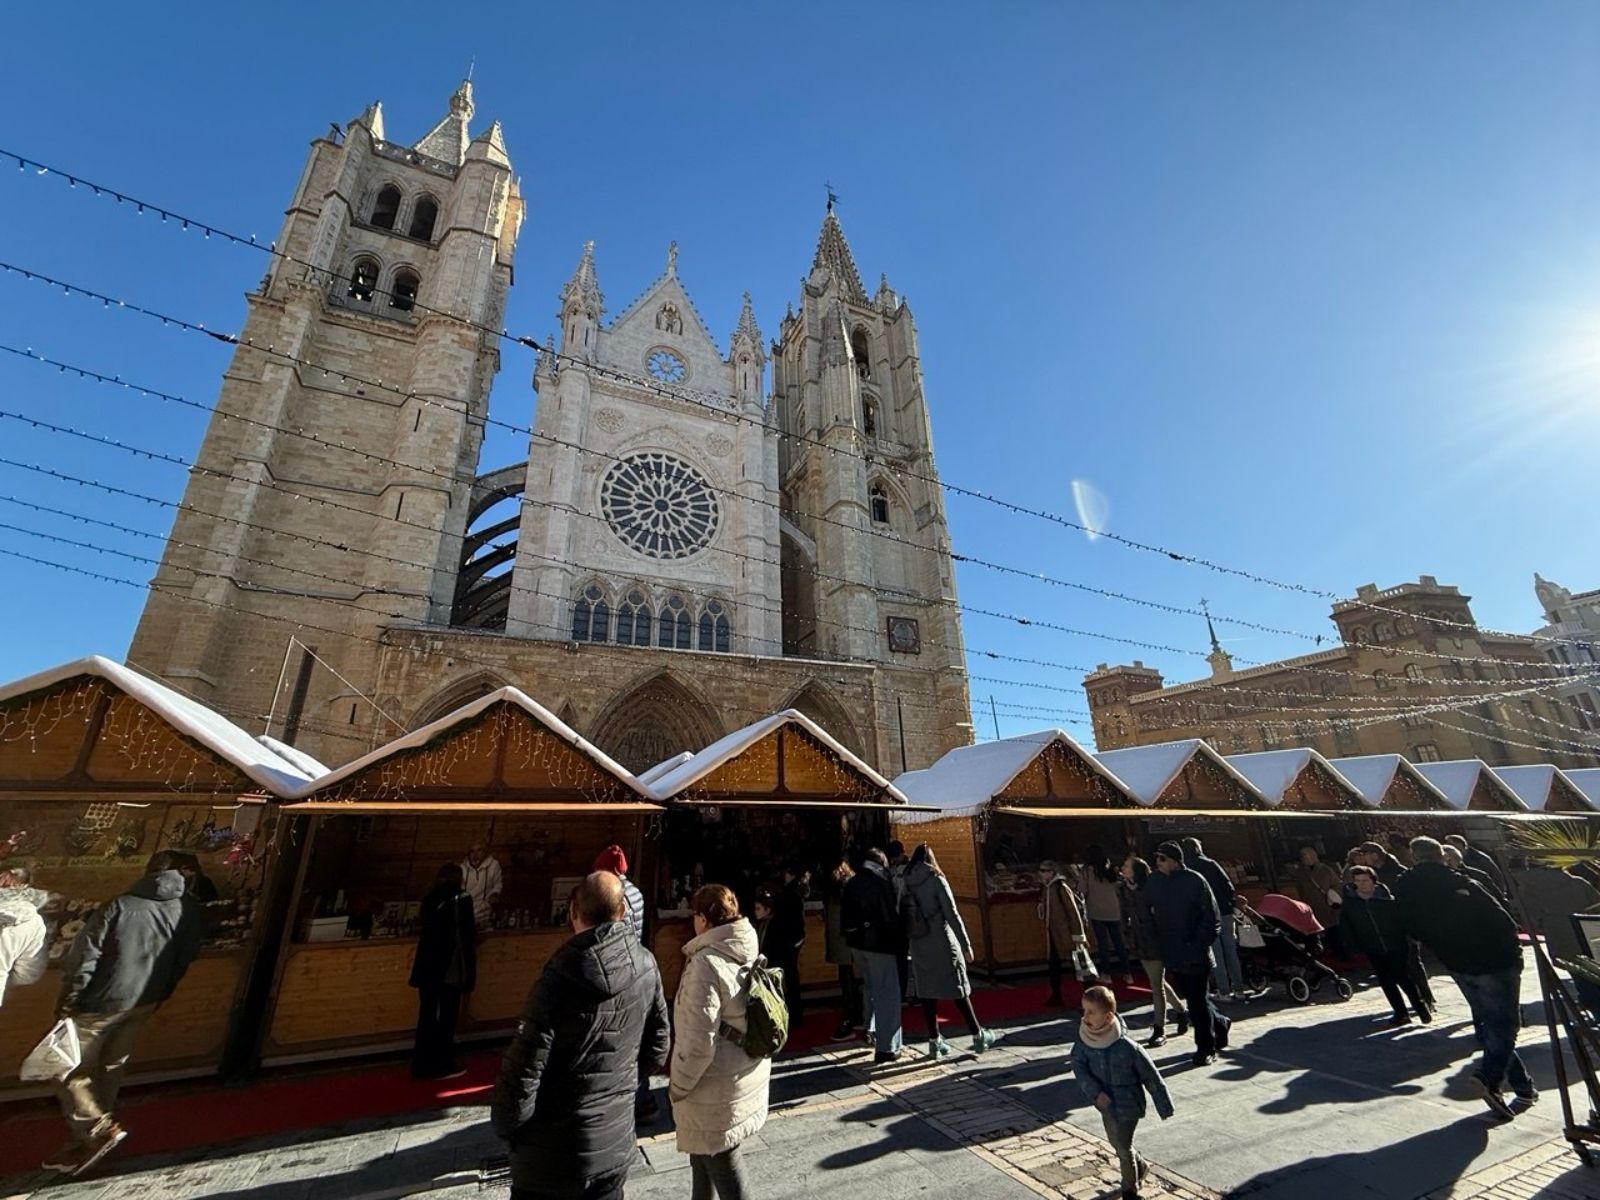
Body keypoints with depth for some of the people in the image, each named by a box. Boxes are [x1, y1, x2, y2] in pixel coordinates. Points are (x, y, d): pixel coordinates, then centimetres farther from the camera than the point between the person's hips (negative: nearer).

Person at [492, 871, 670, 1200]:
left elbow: (523, 1071, -20)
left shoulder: (559, 978, -26)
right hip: (617, 1143, 4)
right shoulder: (647, 965, -10)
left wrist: (505, 1127, -1)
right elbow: (657, 1049, 1)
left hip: (555, 1153, -4)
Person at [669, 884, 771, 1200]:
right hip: (748, 1075, 8)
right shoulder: (750, 956, -2)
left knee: (720, 1165, 11)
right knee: (704, 1153, 27)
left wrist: (677, 1085, -10)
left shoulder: (706, 964, -26)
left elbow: (699, 1041, -25)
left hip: (716, 1087, -7)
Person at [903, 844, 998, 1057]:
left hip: (919, 946, 3)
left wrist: (909, 942, 9)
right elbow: (952, 914, -11)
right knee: (959, 991, 9)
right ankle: (978, 1036, 20)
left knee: (927, 993, 11)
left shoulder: (905, 883, 1)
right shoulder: (936, 880, -10)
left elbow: (904, 916, 3)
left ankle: (934, 1042, 17)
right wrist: (966, 944, -6)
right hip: (942, 944, -3)